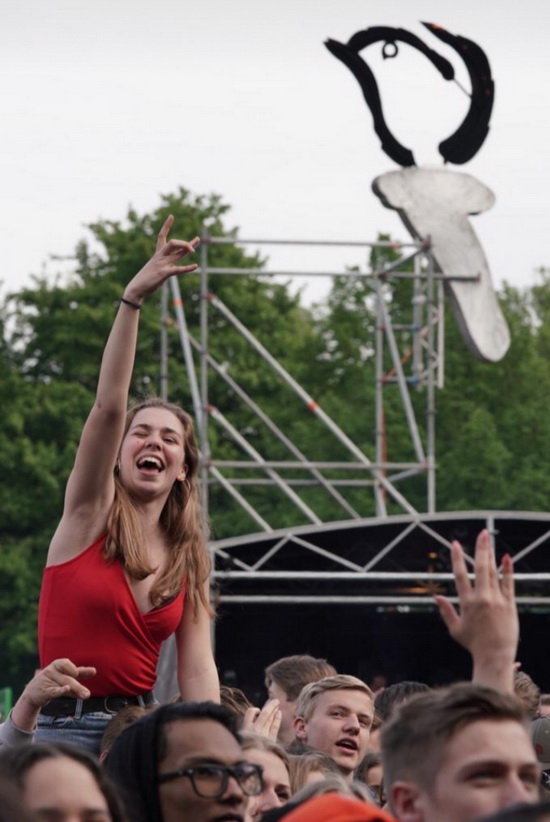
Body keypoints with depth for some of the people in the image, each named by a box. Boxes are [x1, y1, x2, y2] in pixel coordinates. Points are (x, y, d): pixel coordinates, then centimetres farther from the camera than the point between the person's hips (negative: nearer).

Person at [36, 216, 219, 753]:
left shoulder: (189, 562, 10)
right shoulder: (89, 516, 0)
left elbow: (197, 672, 7)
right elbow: (108, 408, -13)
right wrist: (132, 300, -22)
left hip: (140, 730, 3)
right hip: (66, 725, -3)